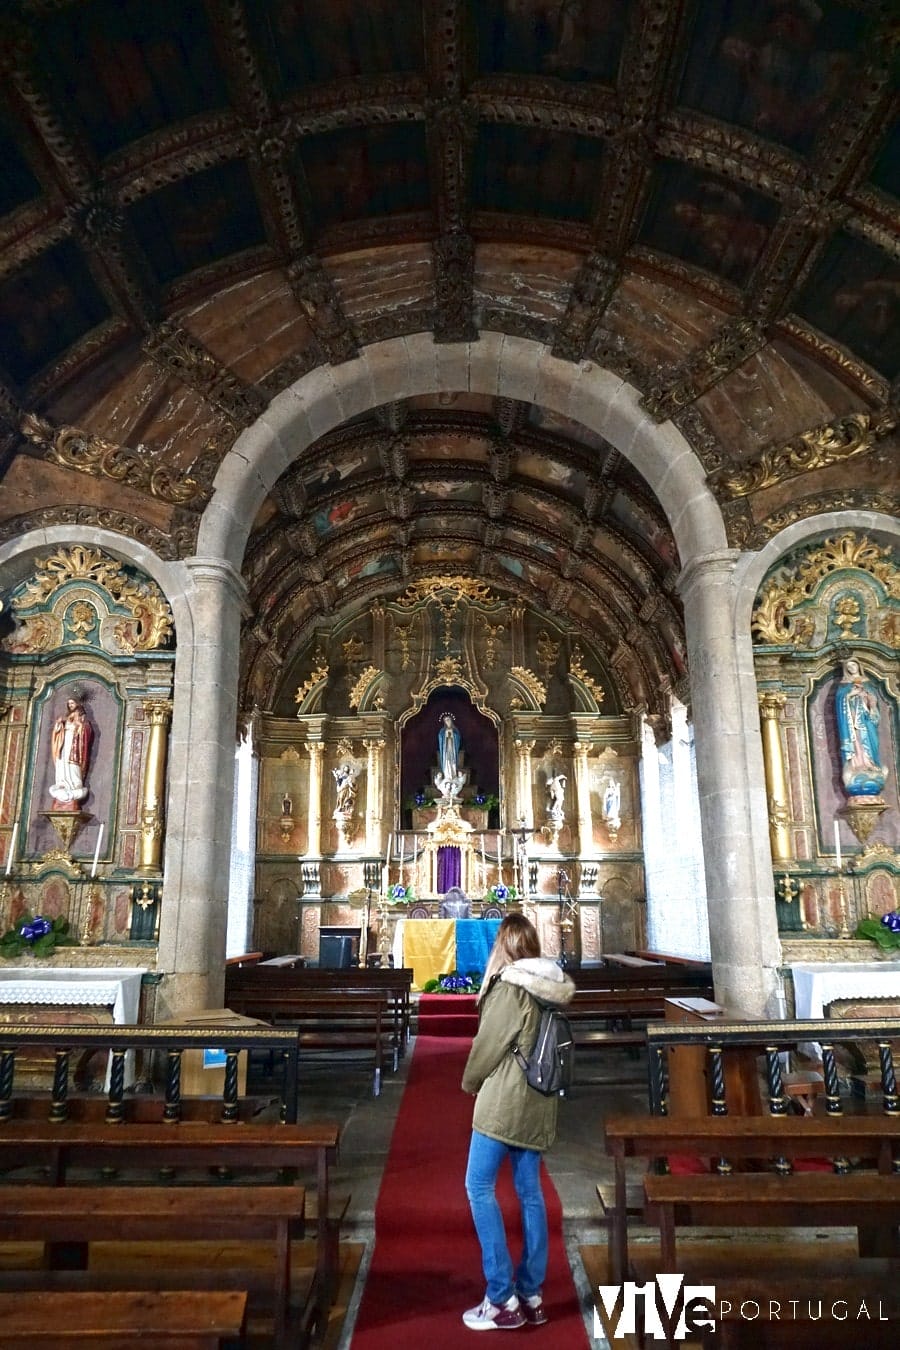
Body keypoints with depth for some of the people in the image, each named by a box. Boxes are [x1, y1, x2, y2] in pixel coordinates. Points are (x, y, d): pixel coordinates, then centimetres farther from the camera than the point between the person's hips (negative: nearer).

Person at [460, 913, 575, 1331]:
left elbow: (488, 1045, -12)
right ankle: (531, 1296, 20)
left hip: (503, 1099, -8)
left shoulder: (508, 986, -16)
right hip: (537, 1103, 8)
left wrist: (469, 1081, 6)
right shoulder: (551, 987, 5)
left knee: (480, 1187, 2)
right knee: (530, 1193, 13)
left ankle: (502, 1299, 3)